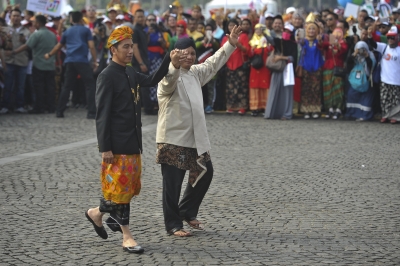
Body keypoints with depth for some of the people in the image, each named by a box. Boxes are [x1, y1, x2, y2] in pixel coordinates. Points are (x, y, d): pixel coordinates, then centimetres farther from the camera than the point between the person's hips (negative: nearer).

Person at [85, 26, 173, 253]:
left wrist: (169, 60, 9)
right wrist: (105, 148, -19)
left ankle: (97, 213, 32)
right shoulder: (107, 76, -14)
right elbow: (102, 115, -16)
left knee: (129, 187, 15)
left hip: (134, 142, 9)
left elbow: (152, 81, 24)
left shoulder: (130, 73, 10)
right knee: (120, 186, -1)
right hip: (117, 144, -9)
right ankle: (126, 236, 11)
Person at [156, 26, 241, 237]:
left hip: (196, 137, 8)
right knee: (173, 184, -2)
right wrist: (174, 65, -58)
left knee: (205, 173, 15)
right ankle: (173, 225, 8)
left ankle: (187, 212, 31)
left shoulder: (195, 73, 13)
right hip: (173, 138, -8)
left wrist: (230, 45, 23)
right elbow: (168, 82, -37)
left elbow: (213, 64, 27)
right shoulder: (170, 77, -13)